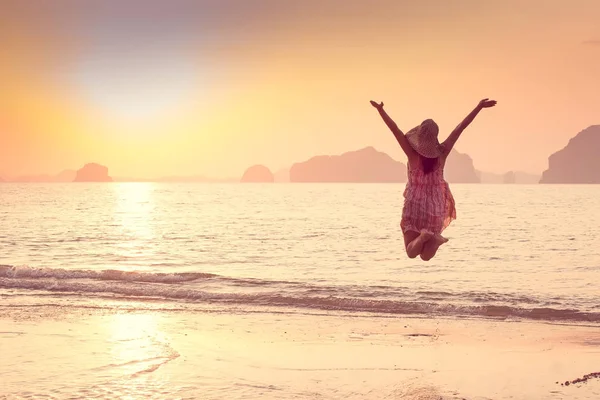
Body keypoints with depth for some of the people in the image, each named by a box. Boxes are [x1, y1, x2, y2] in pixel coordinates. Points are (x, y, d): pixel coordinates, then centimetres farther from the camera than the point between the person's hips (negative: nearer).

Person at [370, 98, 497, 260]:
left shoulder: (412, 152, -13)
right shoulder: (442, 152, -7)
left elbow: (395, 129, -15)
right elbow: (461, 127, -4)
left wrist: (380, 109, -11)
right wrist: (479, 106, 0)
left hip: (415, 205, -2)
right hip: (436, 206, 2)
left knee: (411, 253, 3)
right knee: (426, 256, 6)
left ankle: (422, 237, -30)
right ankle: (435, 238, -27)